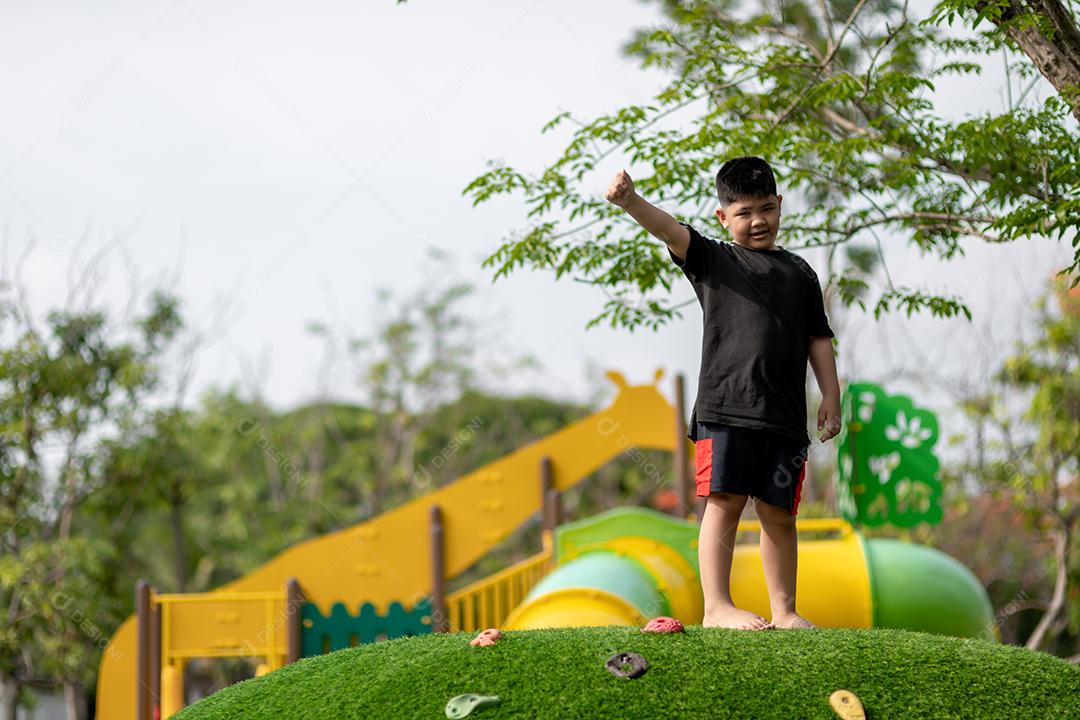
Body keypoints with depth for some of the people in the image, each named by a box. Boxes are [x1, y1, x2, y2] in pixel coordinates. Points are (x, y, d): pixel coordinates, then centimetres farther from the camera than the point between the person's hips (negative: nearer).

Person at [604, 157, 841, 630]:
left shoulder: (799, 273, 19)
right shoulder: (713, 260, 9)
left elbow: (818, 339, 21)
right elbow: (669, 229, -9)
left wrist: (831, 396, 12)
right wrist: (629, 201, -27)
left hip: (784, 414, 3)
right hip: (725, 408, -3)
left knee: (778, 512, 6)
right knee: (725, 501, -9)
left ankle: (783, 610, 13)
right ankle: (717, 606, -7)